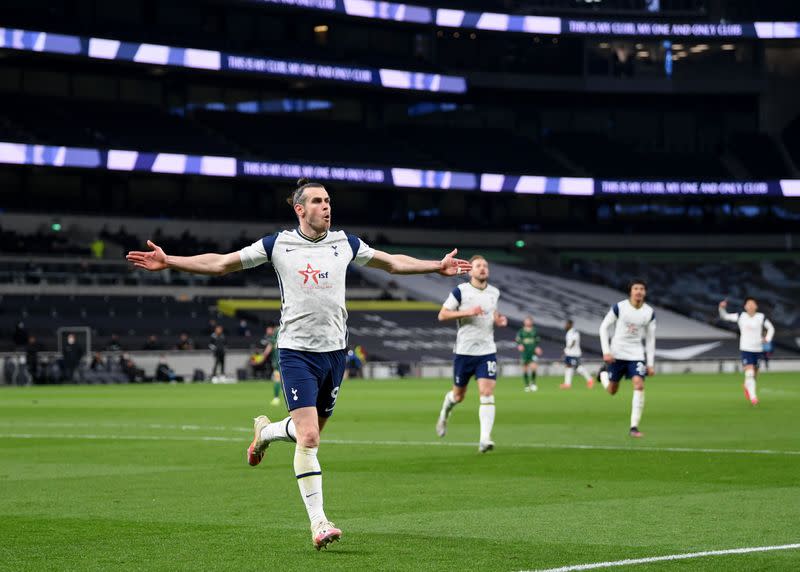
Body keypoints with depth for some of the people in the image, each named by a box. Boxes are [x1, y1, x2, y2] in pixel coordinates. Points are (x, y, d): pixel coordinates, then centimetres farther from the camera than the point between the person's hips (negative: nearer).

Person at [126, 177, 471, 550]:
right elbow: (220, 263, 2)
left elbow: (392, 263, 22)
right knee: (309, 438, -14)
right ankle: (318, 523, -9)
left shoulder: (345, 244, 7)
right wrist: (168, 262, -5)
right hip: (297, 351, -4)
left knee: (310, 431, 12)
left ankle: (265, 430, 46)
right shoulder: (278, 245, -2)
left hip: (334, 350, 4)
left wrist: (437, 266, 21)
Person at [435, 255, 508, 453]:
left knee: (487, 393, -13)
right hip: (464, 351, -2)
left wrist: (499, 320, 4)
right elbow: (442, 315, -7)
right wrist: (467, 312, -19)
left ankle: (485, 439, -17)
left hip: (487, 351, 2)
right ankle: (445, 412, 46)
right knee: (458, 395, 11)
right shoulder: (460, 291, -6)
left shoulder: (494, 292, 8)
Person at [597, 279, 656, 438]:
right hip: (617, 354, -1)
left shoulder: (649, 313, -1)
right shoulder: (619, 307, -10)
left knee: (639, 385, -19)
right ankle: (603, 375, 47)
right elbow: (604, 327, -3)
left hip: (636, 355, 1)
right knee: (612, 391, 10)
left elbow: (650, 339, 7)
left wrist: (650, 363, 4)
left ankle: (634, 427, -15)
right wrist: (606, 351, -12)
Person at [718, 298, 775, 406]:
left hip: (758, 349, 2)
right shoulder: (740, 316, -1)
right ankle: (753, 397, -15)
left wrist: (767, 339, -3)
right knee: (749, 373, -17)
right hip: (746, 349, -2)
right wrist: (722, 308, -17)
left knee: (754, 374, 14)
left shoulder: (761, 317, 0)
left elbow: (771, 328, 13)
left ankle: (747, 387, 46)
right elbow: (724, 316, 2)